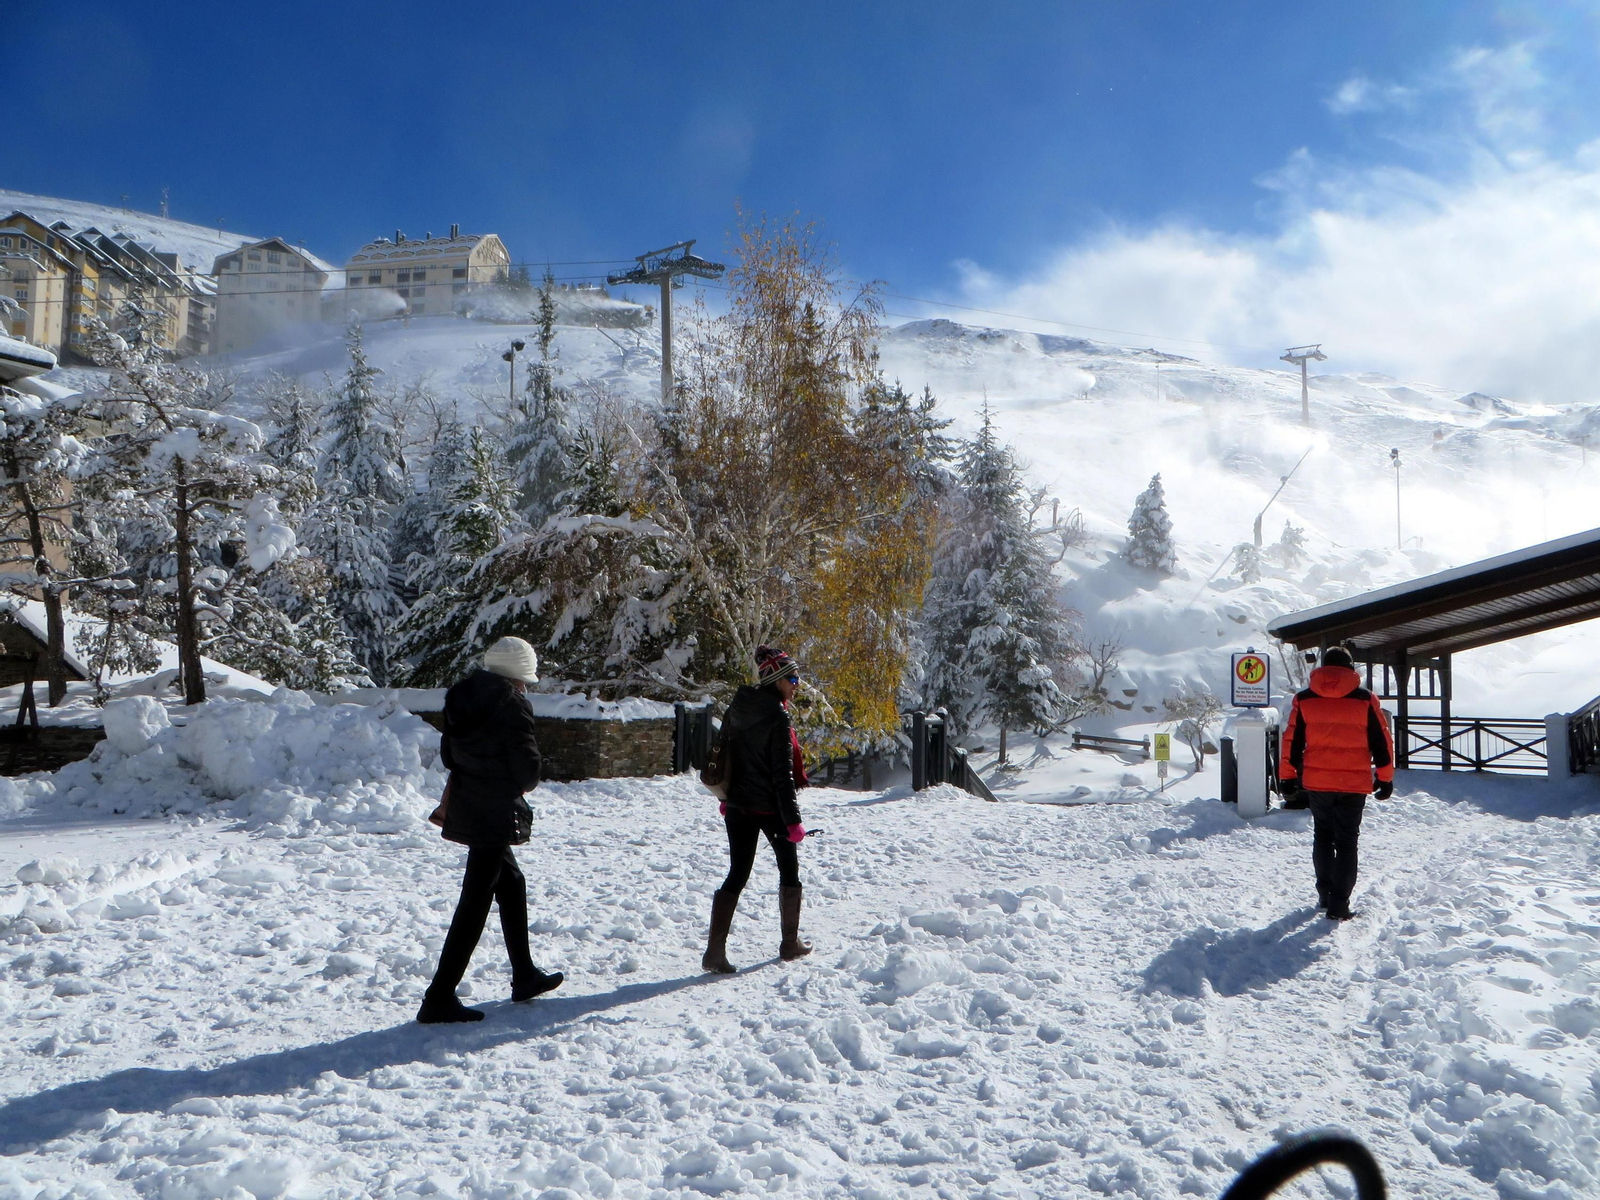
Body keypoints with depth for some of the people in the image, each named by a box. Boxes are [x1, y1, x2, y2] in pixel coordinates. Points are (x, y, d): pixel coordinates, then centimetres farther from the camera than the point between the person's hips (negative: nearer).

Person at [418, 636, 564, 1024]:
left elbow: (448, 752, 12)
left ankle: (524, 976, 33)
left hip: (465, 810, 9)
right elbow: (528, 769, -15)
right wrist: (520, 784, 5)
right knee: (475, 904, -2)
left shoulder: (464, 696, 8)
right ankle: (439, 999, 0)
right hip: (496, 815, -9)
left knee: (512, 883, 21)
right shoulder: (513, 704, -14)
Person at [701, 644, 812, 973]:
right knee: (789, 869, 15)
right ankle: (790, 944, 25)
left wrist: (727, 797, 22)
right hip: (770, 806, -6)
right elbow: (782, 772, -19)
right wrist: (792, 818, -15)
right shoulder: (776, 716, -17)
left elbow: (724, 754, 11)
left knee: (737, 874, 7)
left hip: (738, 805, 6)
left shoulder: (735, 709, 5)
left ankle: (715, 950, -4)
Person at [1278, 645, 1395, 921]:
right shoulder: (1365, 700, -3)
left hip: (1317, 782, 1)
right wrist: (1385, 778, 10)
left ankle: (1325, 894, 22)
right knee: (1346, 842, 5)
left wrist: (1287, 776, 10)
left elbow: (1291, 741, 2)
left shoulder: (1304, 699, 0)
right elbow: (1382, 742, 1)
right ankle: (1338, 904, 2)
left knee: (1322, 836, 19)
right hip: (1354, 784, -1)